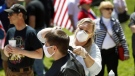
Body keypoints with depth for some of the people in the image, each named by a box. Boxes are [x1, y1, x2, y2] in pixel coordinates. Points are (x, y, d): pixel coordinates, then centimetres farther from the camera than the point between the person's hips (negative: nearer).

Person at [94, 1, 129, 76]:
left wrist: (126, 52, -1)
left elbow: (122, 38, 5)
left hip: (112, 52, 2)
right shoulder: (96, 23, -2)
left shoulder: (116, 22, 5)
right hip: (99, 52, -2)